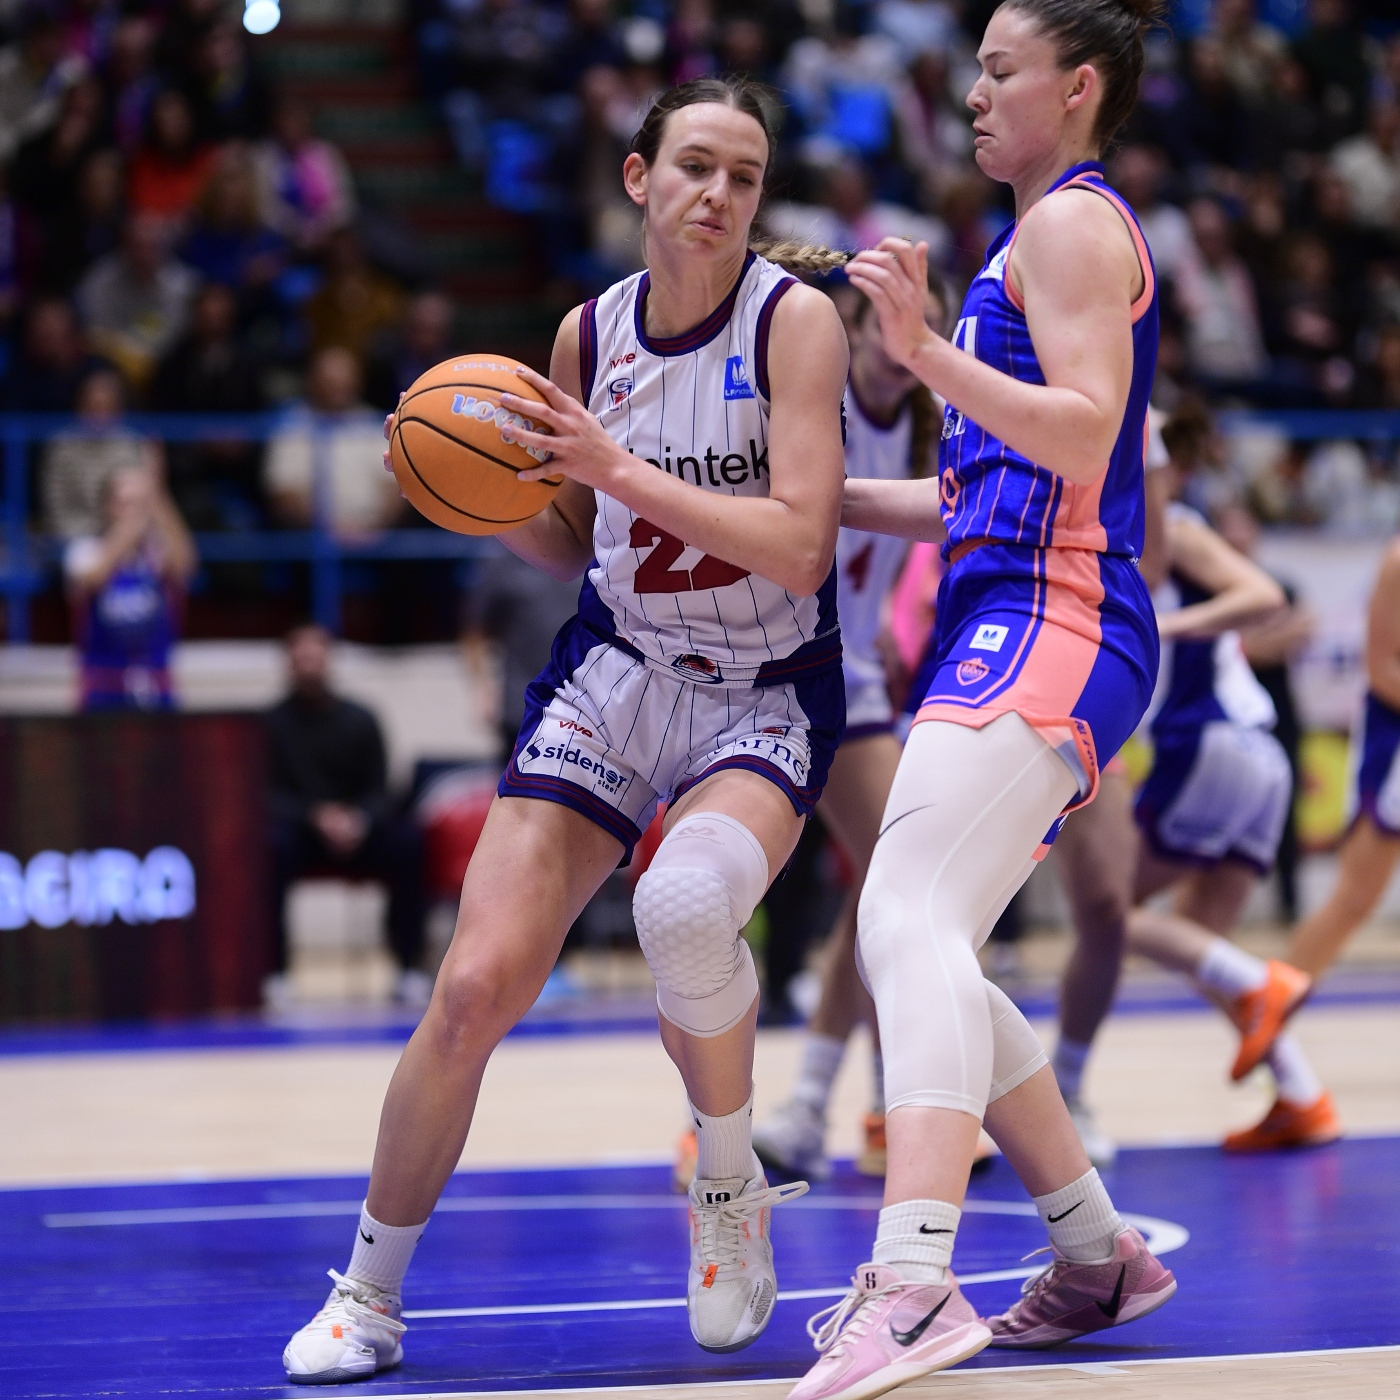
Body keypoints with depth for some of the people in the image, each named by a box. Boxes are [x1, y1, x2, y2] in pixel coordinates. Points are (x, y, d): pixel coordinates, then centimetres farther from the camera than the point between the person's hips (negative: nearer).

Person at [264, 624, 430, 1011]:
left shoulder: (359, 721, 6)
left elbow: (377, 791, 3)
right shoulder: (273, 724, 1)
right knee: (272, 843, -36)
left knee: (407, 841, -28)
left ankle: (410, 969, -24)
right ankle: (275, 973, -31)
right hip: (299, 831, -2)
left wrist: (358, 820, -20)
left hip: (356, 831, 2)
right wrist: (316, 817, -23)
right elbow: (269, 795, -5)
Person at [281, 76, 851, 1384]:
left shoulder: (793, 317, -13)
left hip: (764, 697, -4)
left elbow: (799, 542, -23)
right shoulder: (590, 333, 0)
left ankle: (730, 1188, -6)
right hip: (611, 675, 4)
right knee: (474, 985, -9)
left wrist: (621, 469, -27)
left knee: (684, 905, -35)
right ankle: (367, 1295, 9)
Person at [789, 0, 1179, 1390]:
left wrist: (926, 350, -26)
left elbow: (1084, 434, -18)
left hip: (1048, 625, -11)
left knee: (910, 922, -25)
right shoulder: (1039, 240, 28)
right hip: (1012, 627, 11)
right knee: (919, 949, 14)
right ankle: (1097, 1254, 22)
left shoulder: (1073, 222, -3)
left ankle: (912, 1283, -40)